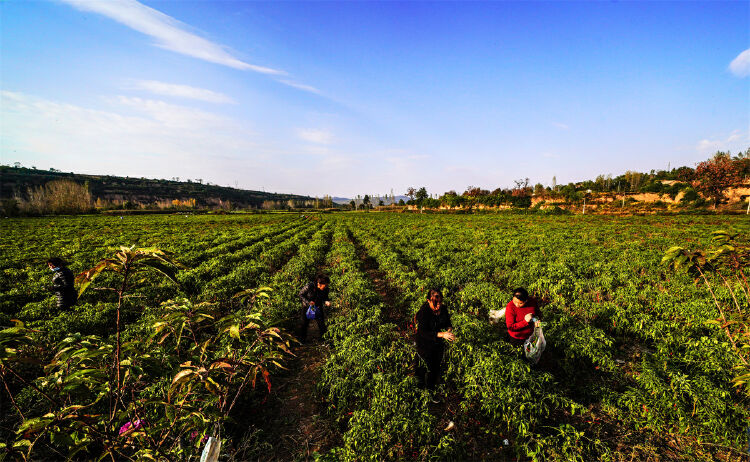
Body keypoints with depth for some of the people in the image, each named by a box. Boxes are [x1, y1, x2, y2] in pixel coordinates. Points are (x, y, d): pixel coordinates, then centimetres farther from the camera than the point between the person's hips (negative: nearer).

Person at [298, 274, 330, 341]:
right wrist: (308, 302, -28)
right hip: (307, 307, -2)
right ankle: (302, 339, 37)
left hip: (318, 308, 2)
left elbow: (325, 297, -1)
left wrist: (327, 302, -24)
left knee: (322, 325, 0)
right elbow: (301, 295, -16)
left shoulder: (325, 289, -19)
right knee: (305, 323, 15)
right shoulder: (309, 287, -31)